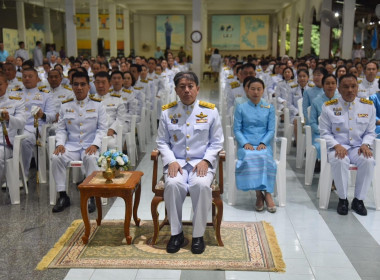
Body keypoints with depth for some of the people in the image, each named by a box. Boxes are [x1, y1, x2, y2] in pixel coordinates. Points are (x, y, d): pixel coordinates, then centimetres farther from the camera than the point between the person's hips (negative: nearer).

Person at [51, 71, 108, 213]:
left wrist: (95, 145, -14)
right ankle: (63, 196, -14)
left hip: (90, 145, -2)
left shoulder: (97, 105, 6)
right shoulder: (65, 105, 13)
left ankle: (92, 197, -26)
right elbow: (61, 129, 12)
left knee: (90, 158, -36)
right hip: (71, 145, 3)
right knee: (56, 158, -26)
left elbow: (102, 128, 1)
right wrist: (60, 144, -7)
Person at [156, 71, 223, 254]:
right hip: (176, 162, 1)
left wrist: (206, 160, -8)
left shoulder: (210, 111, 5)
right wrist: (171, 161, -7)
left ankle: (198, 235, -15)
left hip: (201, 162, -1)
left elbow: (216, 141, 7)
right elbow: (162, 141, 9)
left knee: (201, 185, -32)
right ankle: (176, 233, -12)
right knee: (173, 184, -31)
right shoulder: (167, 112, 8)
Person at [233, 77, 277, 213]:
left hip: (264, 144, 1)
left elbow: (271, 130, 7)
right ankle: (260, 194, -25)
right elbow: (237, 129, 5)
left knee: (264, 157, -34)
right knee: (249, 158, -34)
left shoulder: (269, 108, 12)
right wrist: (245, 143, -12)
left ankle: (266, 194, -27)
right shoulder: (241, 108, 10)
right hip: (246, 144, 0)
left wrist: (263, 143, -11)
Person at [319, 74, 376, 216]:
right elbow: (325, 132, 0)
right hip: (337, 146, -2)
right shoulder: (328, 107, -1)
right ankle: (342, 199, -14)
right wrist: (337, 146, -17)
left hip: (359, 147, 2)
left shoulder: (368, 106, 6)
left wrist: (366, 145, -10)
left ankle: (359, 200, -12)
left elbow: (370, 132, 11)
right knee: (339, 161, -35)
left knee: (368, 161, -30)